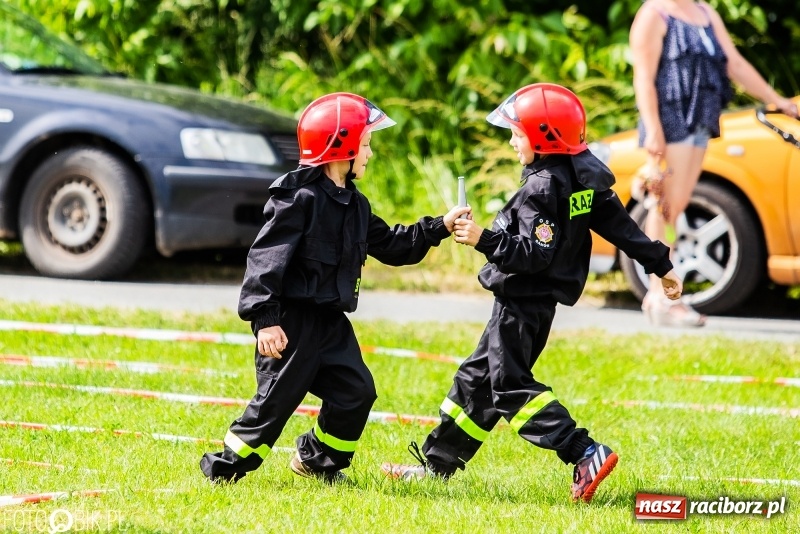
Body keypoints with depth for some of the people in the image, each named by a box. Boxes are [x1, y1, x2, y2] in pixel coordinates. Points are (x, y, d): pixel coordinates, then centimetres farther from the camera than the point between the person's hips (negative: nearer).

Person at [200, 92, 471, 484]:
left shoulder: (354, 204, 11)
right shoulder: (300, 198, -17)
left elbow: (389, 245, 22)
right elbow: (267, 257, -20)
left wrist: (438, 228, 14)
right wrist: (265, 319, -25)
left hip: (330, 319, 8)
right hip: (291, 319, -8)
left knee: (356, 392, 5)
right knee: (277, 398, -6)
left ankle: (318, 461, 23)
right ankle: (224, 467, 7)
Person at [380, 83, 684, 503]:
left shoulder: (542, 188, -21)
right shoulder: (583, 176, 7)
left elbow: (535, 254, -27)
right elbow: (621, 225, 11)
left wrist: (485, 240, -29)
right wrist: (661, 266, 17)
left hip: (523, 302, -10)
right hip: (539, 299, 10)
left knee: (510, 385, -9)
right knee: (479, 378, 17)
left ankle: (586, 454, -19)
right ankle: (437, 461, 26)